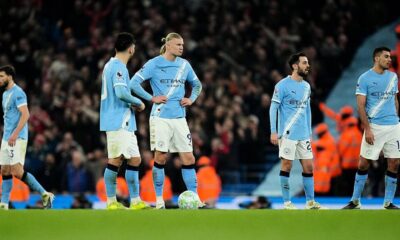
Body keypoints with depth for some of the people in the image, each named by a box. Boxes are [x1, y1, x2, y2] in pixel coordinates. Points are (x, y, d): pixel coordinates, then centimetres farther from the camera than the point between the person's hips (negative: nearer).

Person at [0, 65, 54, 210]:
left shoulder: (17, 93, -12)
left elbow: (25, 115, -20)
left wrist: (15, 134, -26)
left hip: (17, 139, -10)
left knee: (17, 172, -14)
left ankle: (45, 195, -6)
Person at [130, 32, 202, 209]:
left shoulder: (184, 65, 10)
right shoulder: (154, 64, -4)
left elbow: (197, 85, 26)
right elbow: (134, 83, -7)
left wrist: (191, 99, 8)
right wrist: (152, 98, -11)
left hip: (179, 117, 4)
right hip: (160, 117, -4)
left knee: (188, 158, -2)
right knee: (160, 158, -2)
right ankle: (159, 199, 7)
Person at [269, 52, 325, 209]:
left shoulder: (306, 86, 13)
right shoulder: (283, 85, -7)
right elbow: (273, 108, -7)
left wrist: (309, 131, 17)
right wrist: (273, 132, -13)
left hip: (303, 135, 6)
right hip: (288, 134, -6)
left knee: (308, 166, 4)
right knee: (286, 166, -1)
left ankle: (310, 202, 10)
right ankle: (287, 203, 5)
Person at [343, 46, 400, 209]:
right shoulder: (365, 78, -4)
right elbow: (360, 106, -7)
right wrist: (367, 129, -14)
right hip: (374, 127, -5)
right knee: (364, 164, -3)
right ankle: (355, 201, 7)